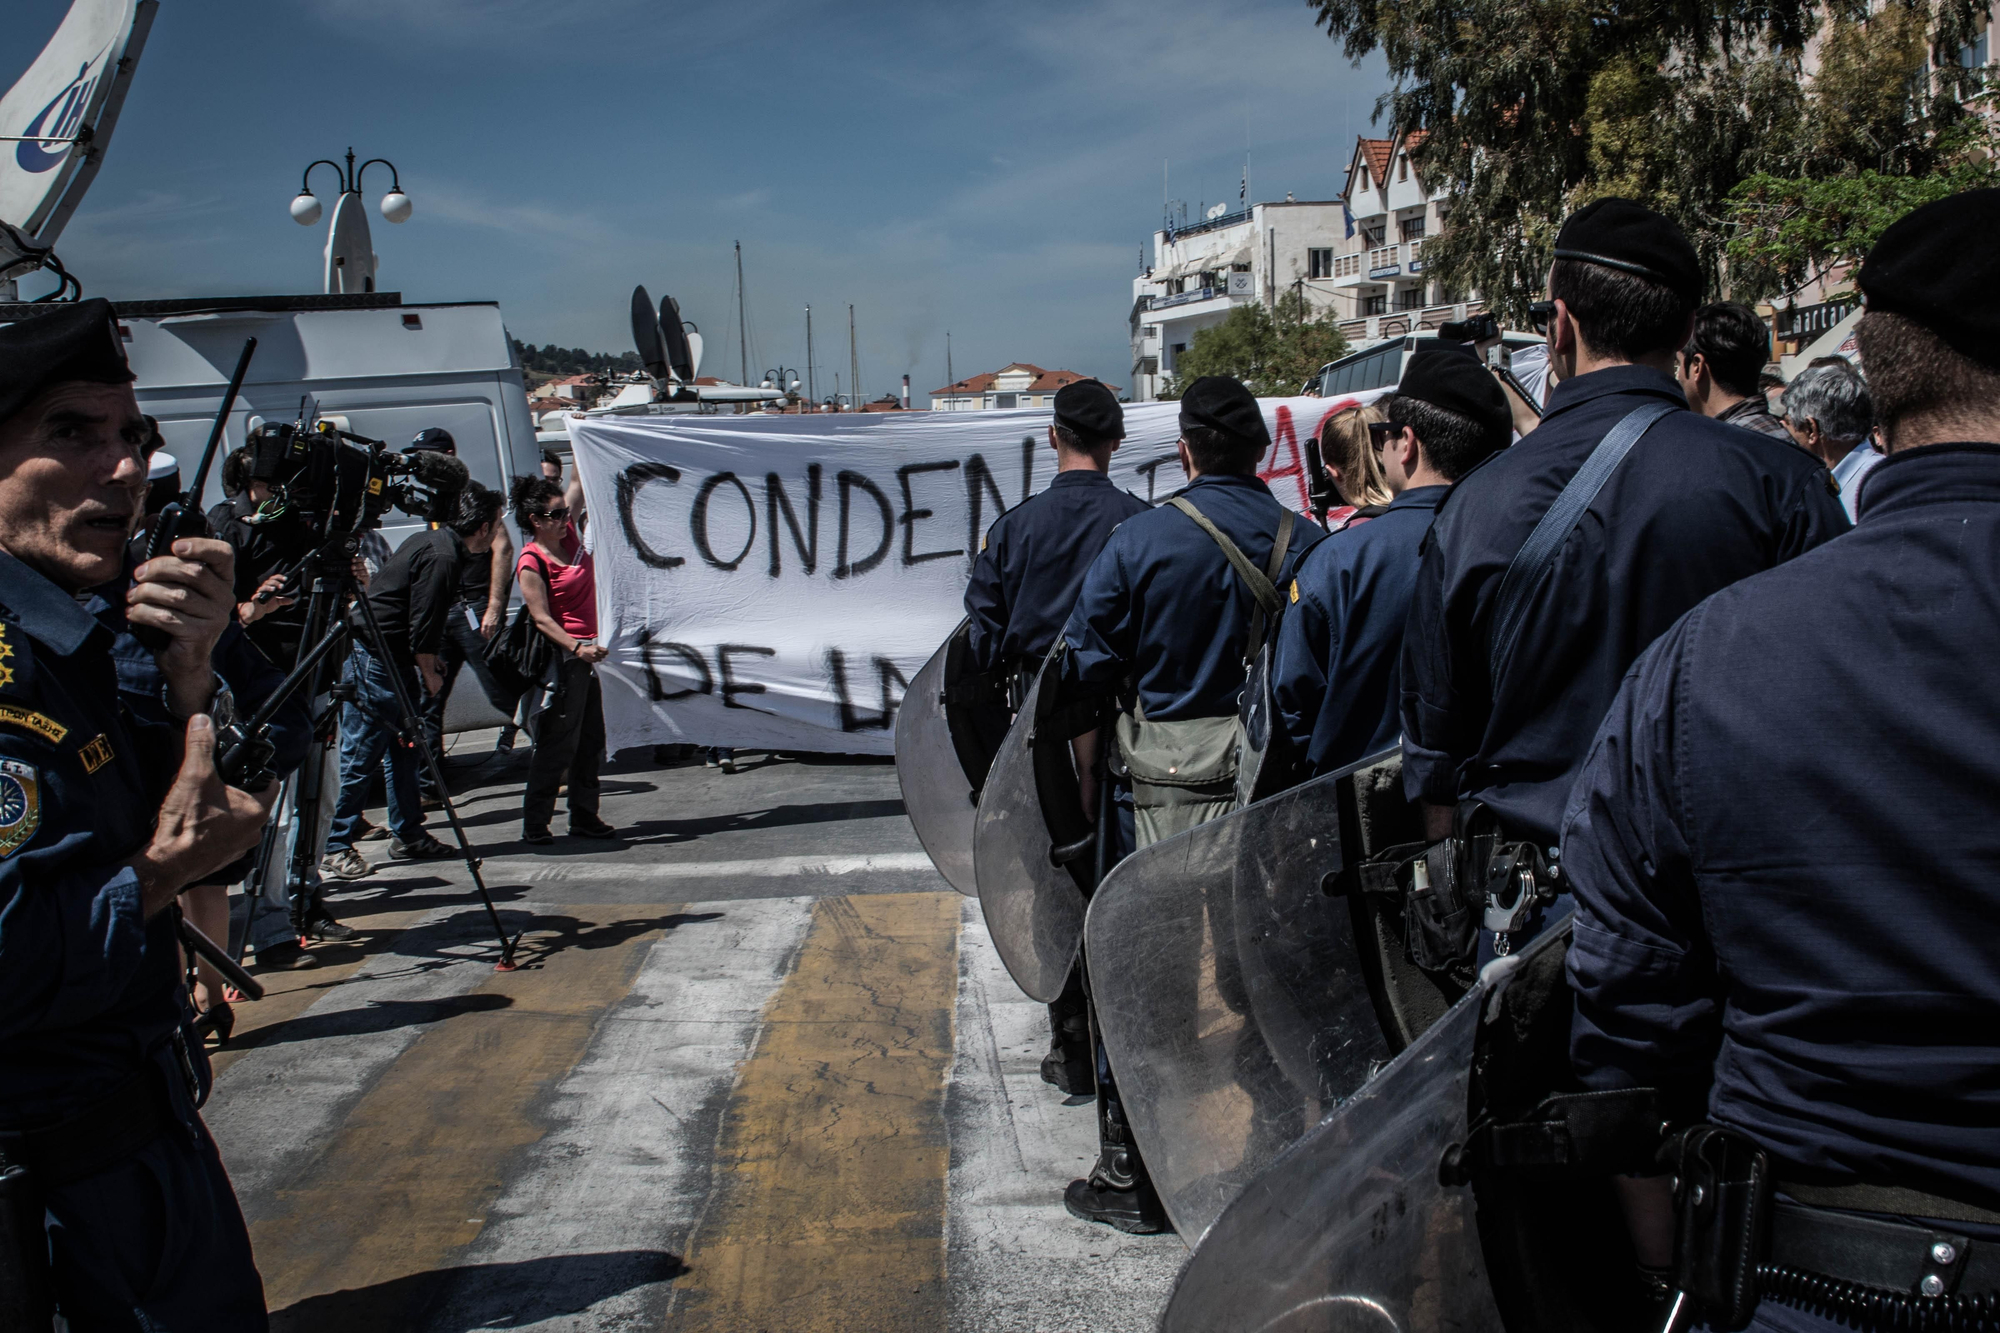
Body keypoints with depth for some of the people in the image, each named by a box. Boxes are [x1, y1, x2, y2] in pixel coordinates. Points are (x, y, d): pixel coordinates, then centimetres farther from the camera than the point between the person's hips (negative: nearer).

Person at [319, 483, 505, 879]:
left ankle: (407, 835, 20)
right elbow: (422, 625, -18)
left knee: (405, 748, 13)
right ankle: (336, 849, -2)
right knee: (361, 754, -7)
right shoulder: (442, 557, -19)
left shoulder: (435, 542, 11)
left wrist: (430, 660, 14)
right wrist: (430, 674, -5)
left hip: (394, 659, 11)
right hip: (373, 657, -11)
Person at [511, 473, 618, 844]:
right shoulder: (531, 562, -12)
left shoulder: (568, 534, 7)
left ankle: (584, 817, 19)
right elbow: (541, 618, -17)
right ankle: (534, 823, 2)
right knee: (558, 741, -6)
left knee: (591, 739, 11)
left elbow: (580, 483, 12)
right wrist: (576, 647, -29)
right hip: (563, 656, -8)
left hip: (590, 651, 8)